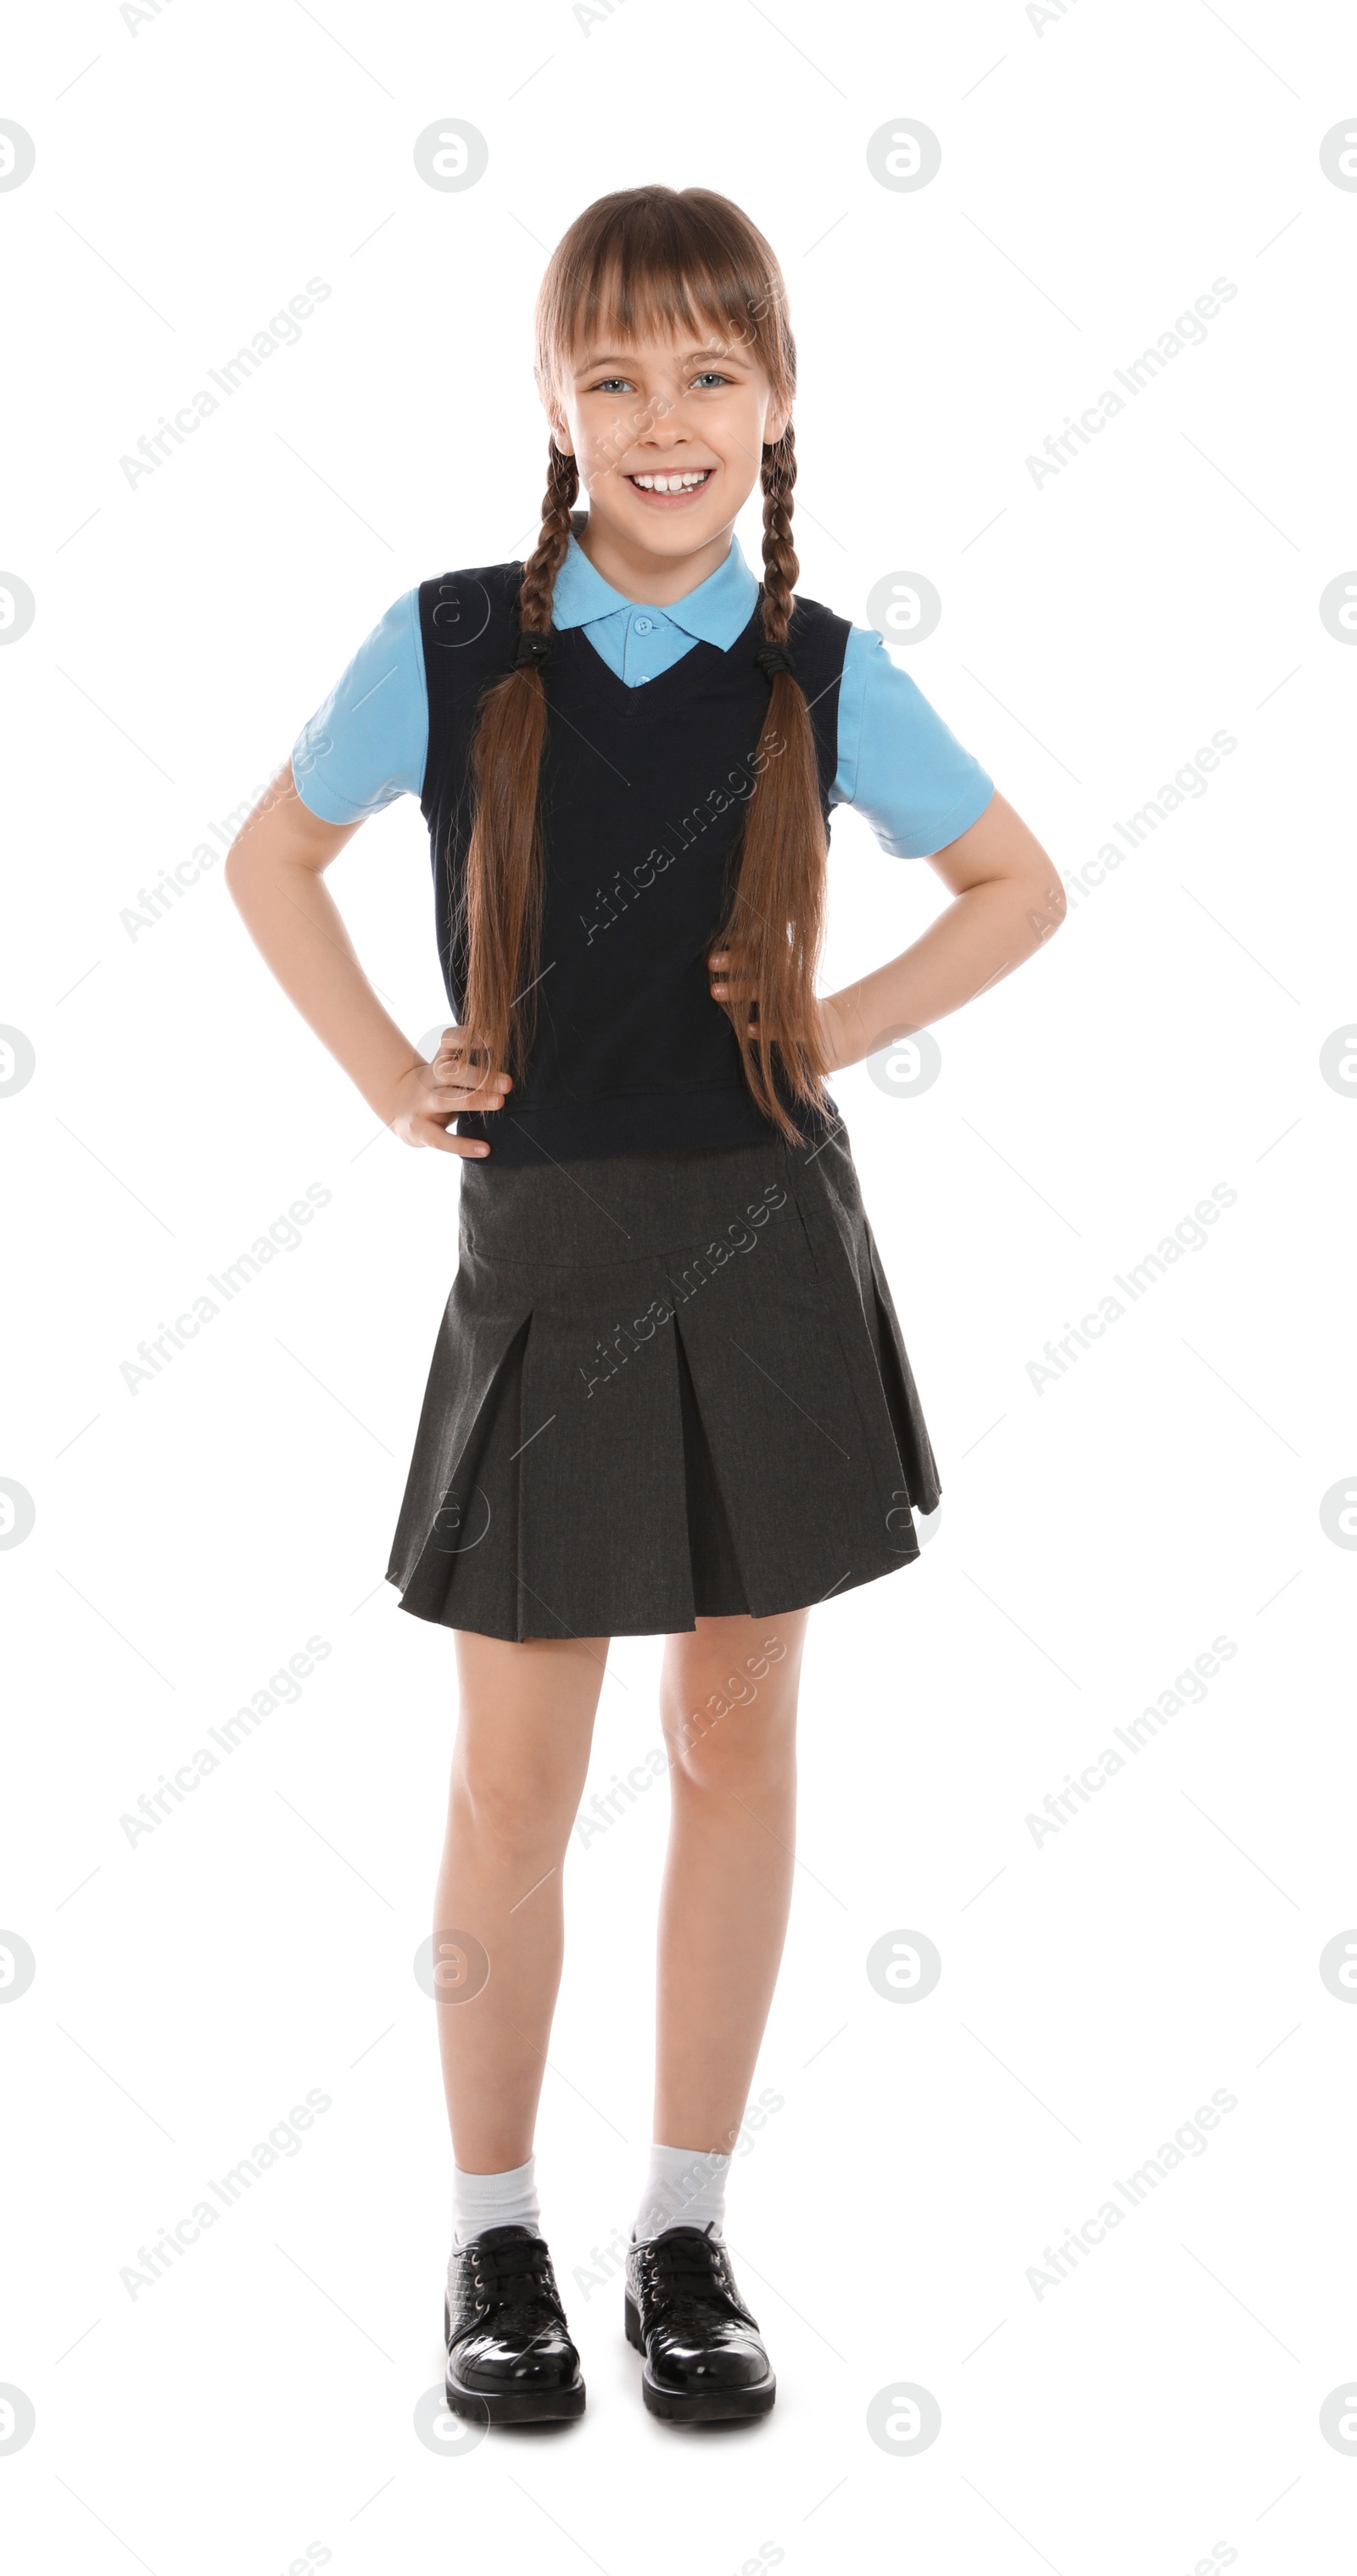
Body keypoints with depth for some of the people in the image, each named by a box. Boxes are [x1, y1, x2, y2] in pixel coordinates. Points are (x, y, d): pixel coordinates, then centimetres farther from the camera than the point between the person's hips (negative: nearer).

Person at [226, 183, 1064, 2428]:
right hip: (551, 1253, -1)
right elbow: (274, 854, 11)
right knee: (518, 1781, 5)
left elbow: (1020, 884, 12)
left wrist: (849, 1028, 0)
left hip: (772, 1248, 1)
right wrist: (387, 1078, 2)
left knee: (739, 1747, 8)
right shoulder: (451, 646, -4)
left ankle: (689, 2234, 22)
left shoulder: (822, 672, -1)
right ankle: (496, 2238, 22)